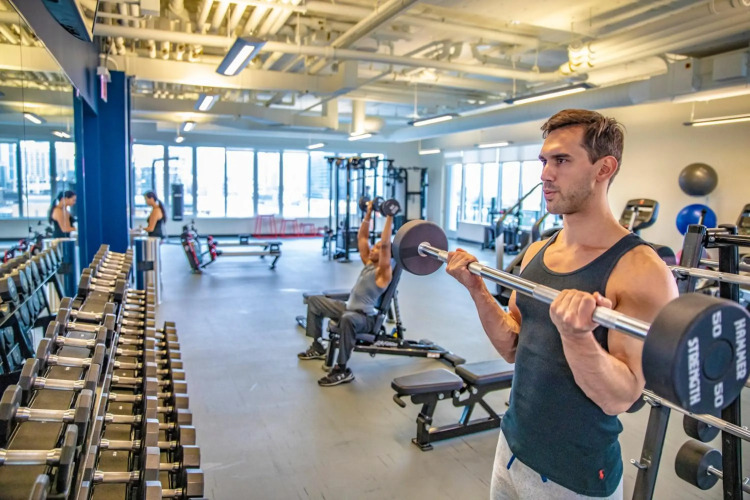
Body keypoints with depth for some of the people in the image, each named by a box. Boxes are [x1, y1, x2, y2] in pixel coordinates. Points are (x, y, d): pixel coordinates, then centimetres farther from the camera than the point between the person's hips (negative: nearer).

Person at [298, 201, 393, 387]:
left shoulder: (383, 271, -13)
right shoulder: (368, 262, 11)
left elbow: (386, 244, -27)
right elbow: (361, 237, 13)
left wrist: (389, 217, -28)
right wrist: (369, 213, 11)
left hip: (364, 316, -10)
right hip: (348, 307, 10)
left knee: (347, 319, -46)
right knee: (314, 300, 17)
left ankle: (342, 370, -36)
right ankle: (317, 347, 20)